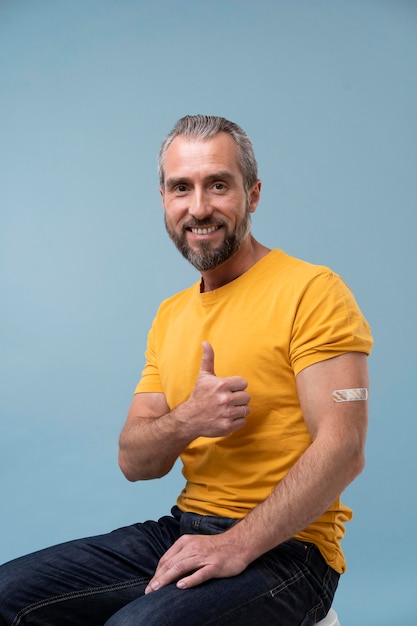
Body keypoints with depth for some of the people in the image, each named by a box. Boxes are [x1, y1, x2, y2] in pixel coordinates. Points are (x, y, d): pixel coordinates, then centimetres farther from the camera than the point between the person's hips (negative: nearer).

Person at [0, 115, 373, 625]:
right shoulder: (171, 315, 11)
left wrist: (237, 545, -23)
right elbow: (134, 462, 7)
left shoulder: (311, 291, -10)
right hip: (183, 527, 6)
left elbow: (342, 450, -17)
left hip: (281, 546, -6)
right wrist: (187, 421, -15)